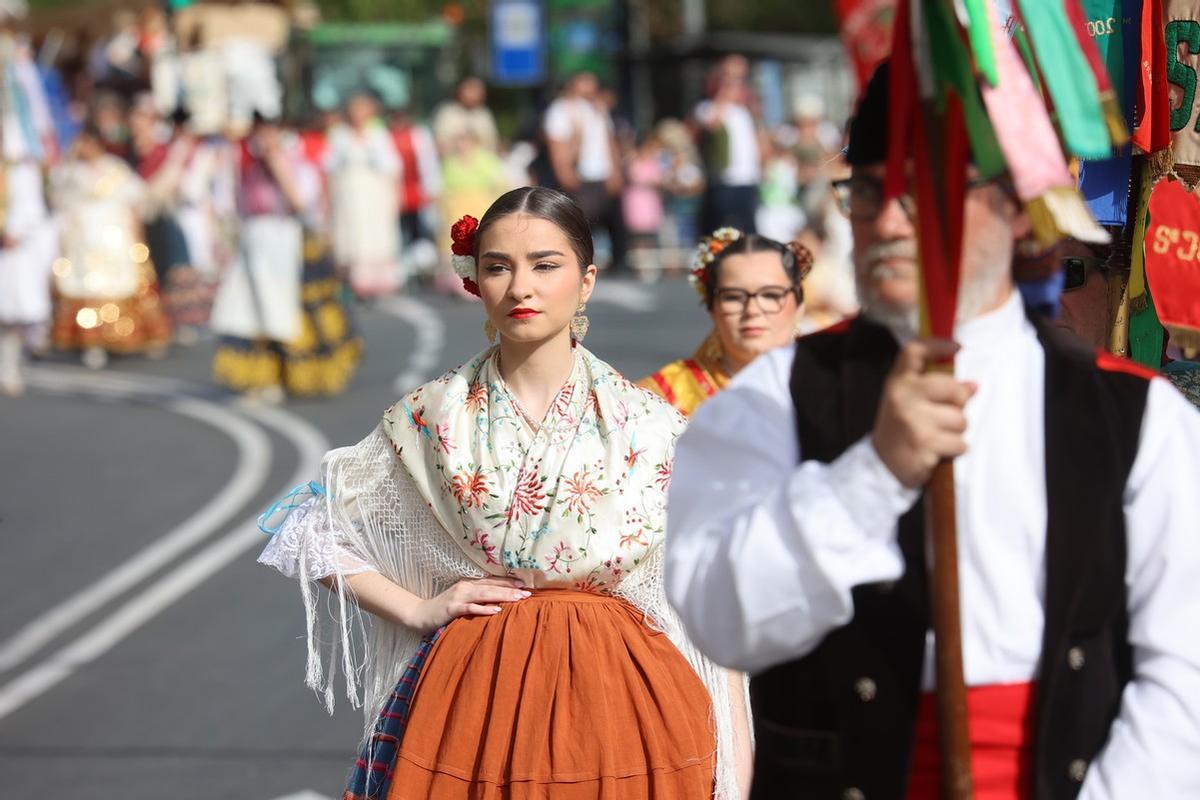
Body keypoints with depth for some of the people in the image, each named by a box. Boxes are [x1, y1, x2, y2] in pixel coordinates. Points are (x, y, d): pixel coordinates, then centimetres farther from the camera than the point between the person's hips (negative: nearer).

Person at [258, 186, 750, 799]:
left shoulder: (649, 426, -1)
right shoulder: (432, 416, 1)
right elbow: (312, 532, 9)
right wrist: (418, 611, -3)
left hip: (614, 704, 0)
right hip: (470, 701, 0)